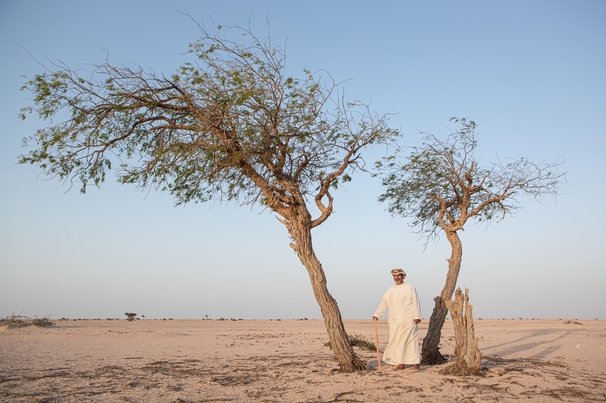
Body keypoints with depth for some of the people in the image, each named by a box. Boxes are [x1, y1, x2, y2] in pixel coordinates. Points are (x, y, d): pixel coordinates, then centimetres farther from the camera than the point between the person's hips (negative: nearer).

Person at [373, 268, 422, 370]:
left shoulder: (410, 287, 2)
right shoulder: (390, 290, 15)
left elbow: (416, 303, -4)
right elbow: (383, 304, 11)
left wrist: (417, 316, -12)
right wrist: (376, 315, 1)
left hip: (408, 320, -4)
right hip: (395, 320, 4)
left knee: (411, 340, -4)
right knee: (397, 341, 2)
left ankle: (415, 363, 1)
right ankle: (401, 363, 8)